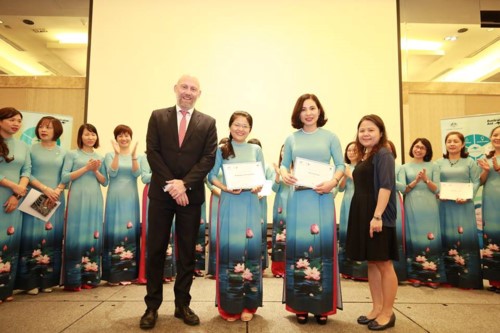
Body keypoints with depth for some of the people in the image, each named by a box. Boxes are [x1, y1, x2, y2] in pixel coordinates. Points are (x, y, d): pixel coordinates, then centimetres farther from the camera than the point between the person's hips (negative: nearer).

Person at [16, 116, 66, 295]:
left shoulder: (63, 152, 9)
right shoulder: (31, 149, 3)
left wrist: (57, 191, -12)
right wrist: (45, 189, -14)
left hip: (56, 199, 2)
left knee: (52, 236, 2)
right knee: (32, 236, -4)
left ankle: (48, 280, 10)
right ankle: (31, 281, 3)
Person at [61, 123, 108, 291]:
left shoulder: (100, 158, 15)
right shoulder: (72, 154, 5)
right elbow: (65, 177, -5)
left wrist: (96, 171, -4)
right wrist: (86, 168, -10)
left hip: (95, 200, 4)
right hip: (77, 199, -3)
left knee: (93, 236, 4)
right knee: (76, 236, -5)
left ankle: (90, 277, 12)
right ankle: (73, 280, 3)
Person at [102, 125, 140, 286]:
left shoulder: (137, 156, 8)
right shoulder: (110, 155, 5)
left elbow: (137, 174, -8)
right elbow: (112, 173, -10)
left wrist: (133, 155, -20)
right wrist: (117, 154, -18)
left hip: (131, 198, 2)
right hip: (115, 198, -1)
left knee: (130, 231, 3)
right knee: (115, 231, -1)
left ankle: (129, 273, 11)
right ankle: (114, 274, 6)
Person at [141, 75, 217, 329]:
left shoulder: (208, 123, 6)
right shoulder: (158, 117, 7)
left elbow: (209, 158, -3)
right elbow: (152, 152, -2)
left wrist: (184, 184, -14)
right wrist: (170, 184, -12)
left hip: (191, 194, 0)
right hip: (161, 193, 0)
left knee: (187, 252, 8)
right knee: (155, 250, 6)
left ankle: (182, 305, 22)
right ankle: (152, 306, 20)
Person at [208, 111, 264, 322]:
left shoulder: (256, 150, 8)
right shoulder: (221, 150, 5)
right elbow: (212, 176, 4)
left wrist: (259, 186, -13)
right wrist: (226, 188, -13)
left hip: (250, 204, 1)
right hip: (229, 204, -1)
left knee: (251, 247, 0)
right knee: (229, 248, -2)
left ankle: (248, 305, 15)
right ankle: (230, 306, 13)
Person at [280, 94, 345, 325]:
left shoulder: (330, 137, 6)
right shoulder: (291, 139, 10)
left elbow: (341, 165, 4)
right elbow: (284, 164, 10)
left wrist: (333, 182, -14)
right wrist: (284, 175, -12)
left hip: (322, 198, -1)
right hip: (298, 199, 1)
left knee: (322, 244, 2)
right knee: (298, 245, 4)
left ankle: (322, 306, 16)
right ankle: (300, 306, 17)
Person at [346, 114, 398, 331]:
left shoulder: (383, 154, -8)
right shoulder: (364, 157, 16)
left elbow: (386, 187, -17)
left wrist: (377, 216, -23)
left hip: (378, 216, -8)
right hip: (361, 215, 9)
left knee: (384, 264, 2)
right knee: (371, 263, 13)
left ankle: (387, 313, 15)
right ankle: (376, 309, 24)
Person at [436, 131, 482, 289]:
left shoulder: (470, 162, 6)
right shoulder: (439, 163, 9)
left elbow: (476, 182, -1)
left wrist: (467, 197, -15)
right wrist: (438, 194, -13)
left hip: (464, 205, -1)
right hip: (445, 205, 1)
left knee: (465, 236, -2)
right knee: (447, 237, 2)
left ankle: (468, 278, 7)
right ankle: (450, 278, 10)